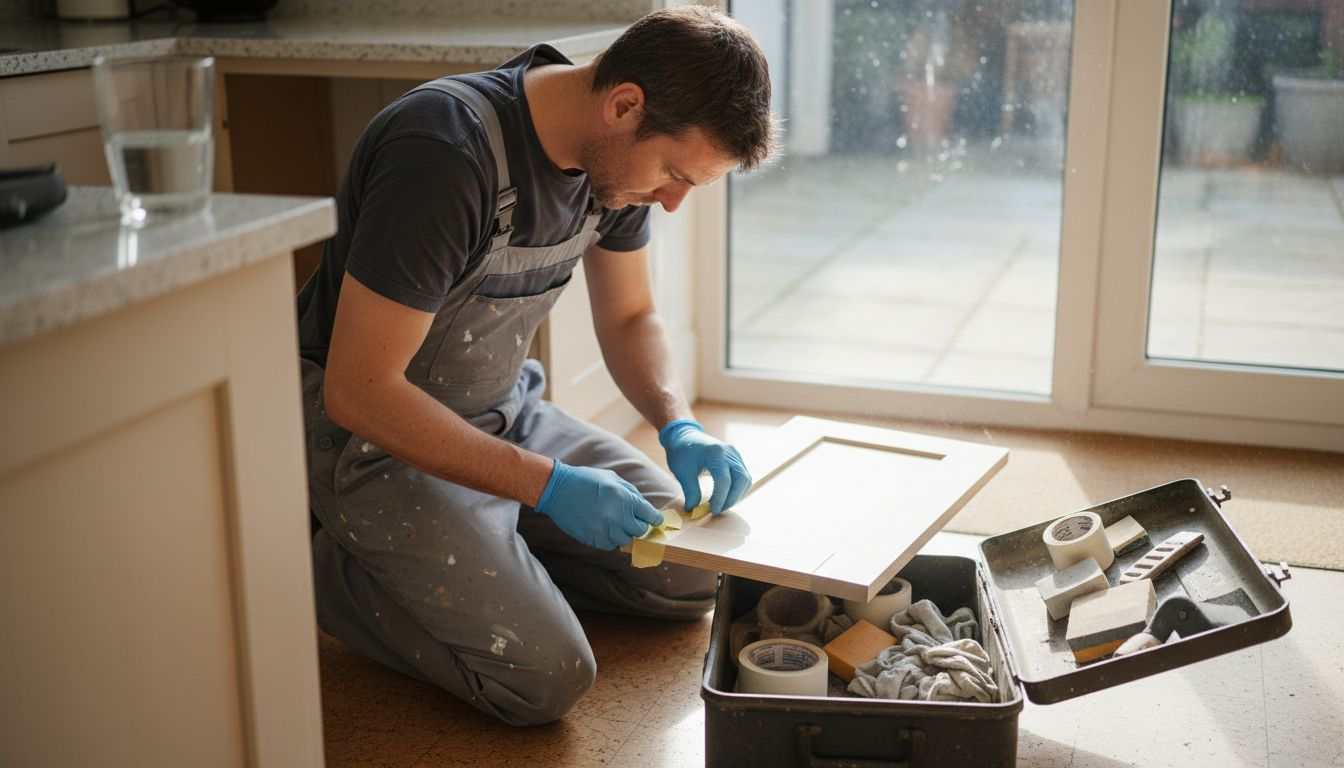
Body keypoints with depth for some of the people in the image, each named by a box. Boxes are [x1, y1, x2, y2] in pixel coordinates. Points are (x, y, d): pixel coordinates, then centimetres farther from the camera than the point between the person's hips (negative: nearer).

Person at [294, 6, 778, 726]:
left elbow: (629, 318, 9)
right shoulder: (447, 153, -31)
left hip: (505, 411, 8)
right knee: (545, 678, -20)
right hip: (374, 432, -8)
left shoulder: (621, 152, -6)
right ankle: (336, 572, 3)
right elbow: (357, 390, -29)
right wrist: (548, 484, -29)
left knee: (695, 574, 2)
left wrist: (681, 428, -11)